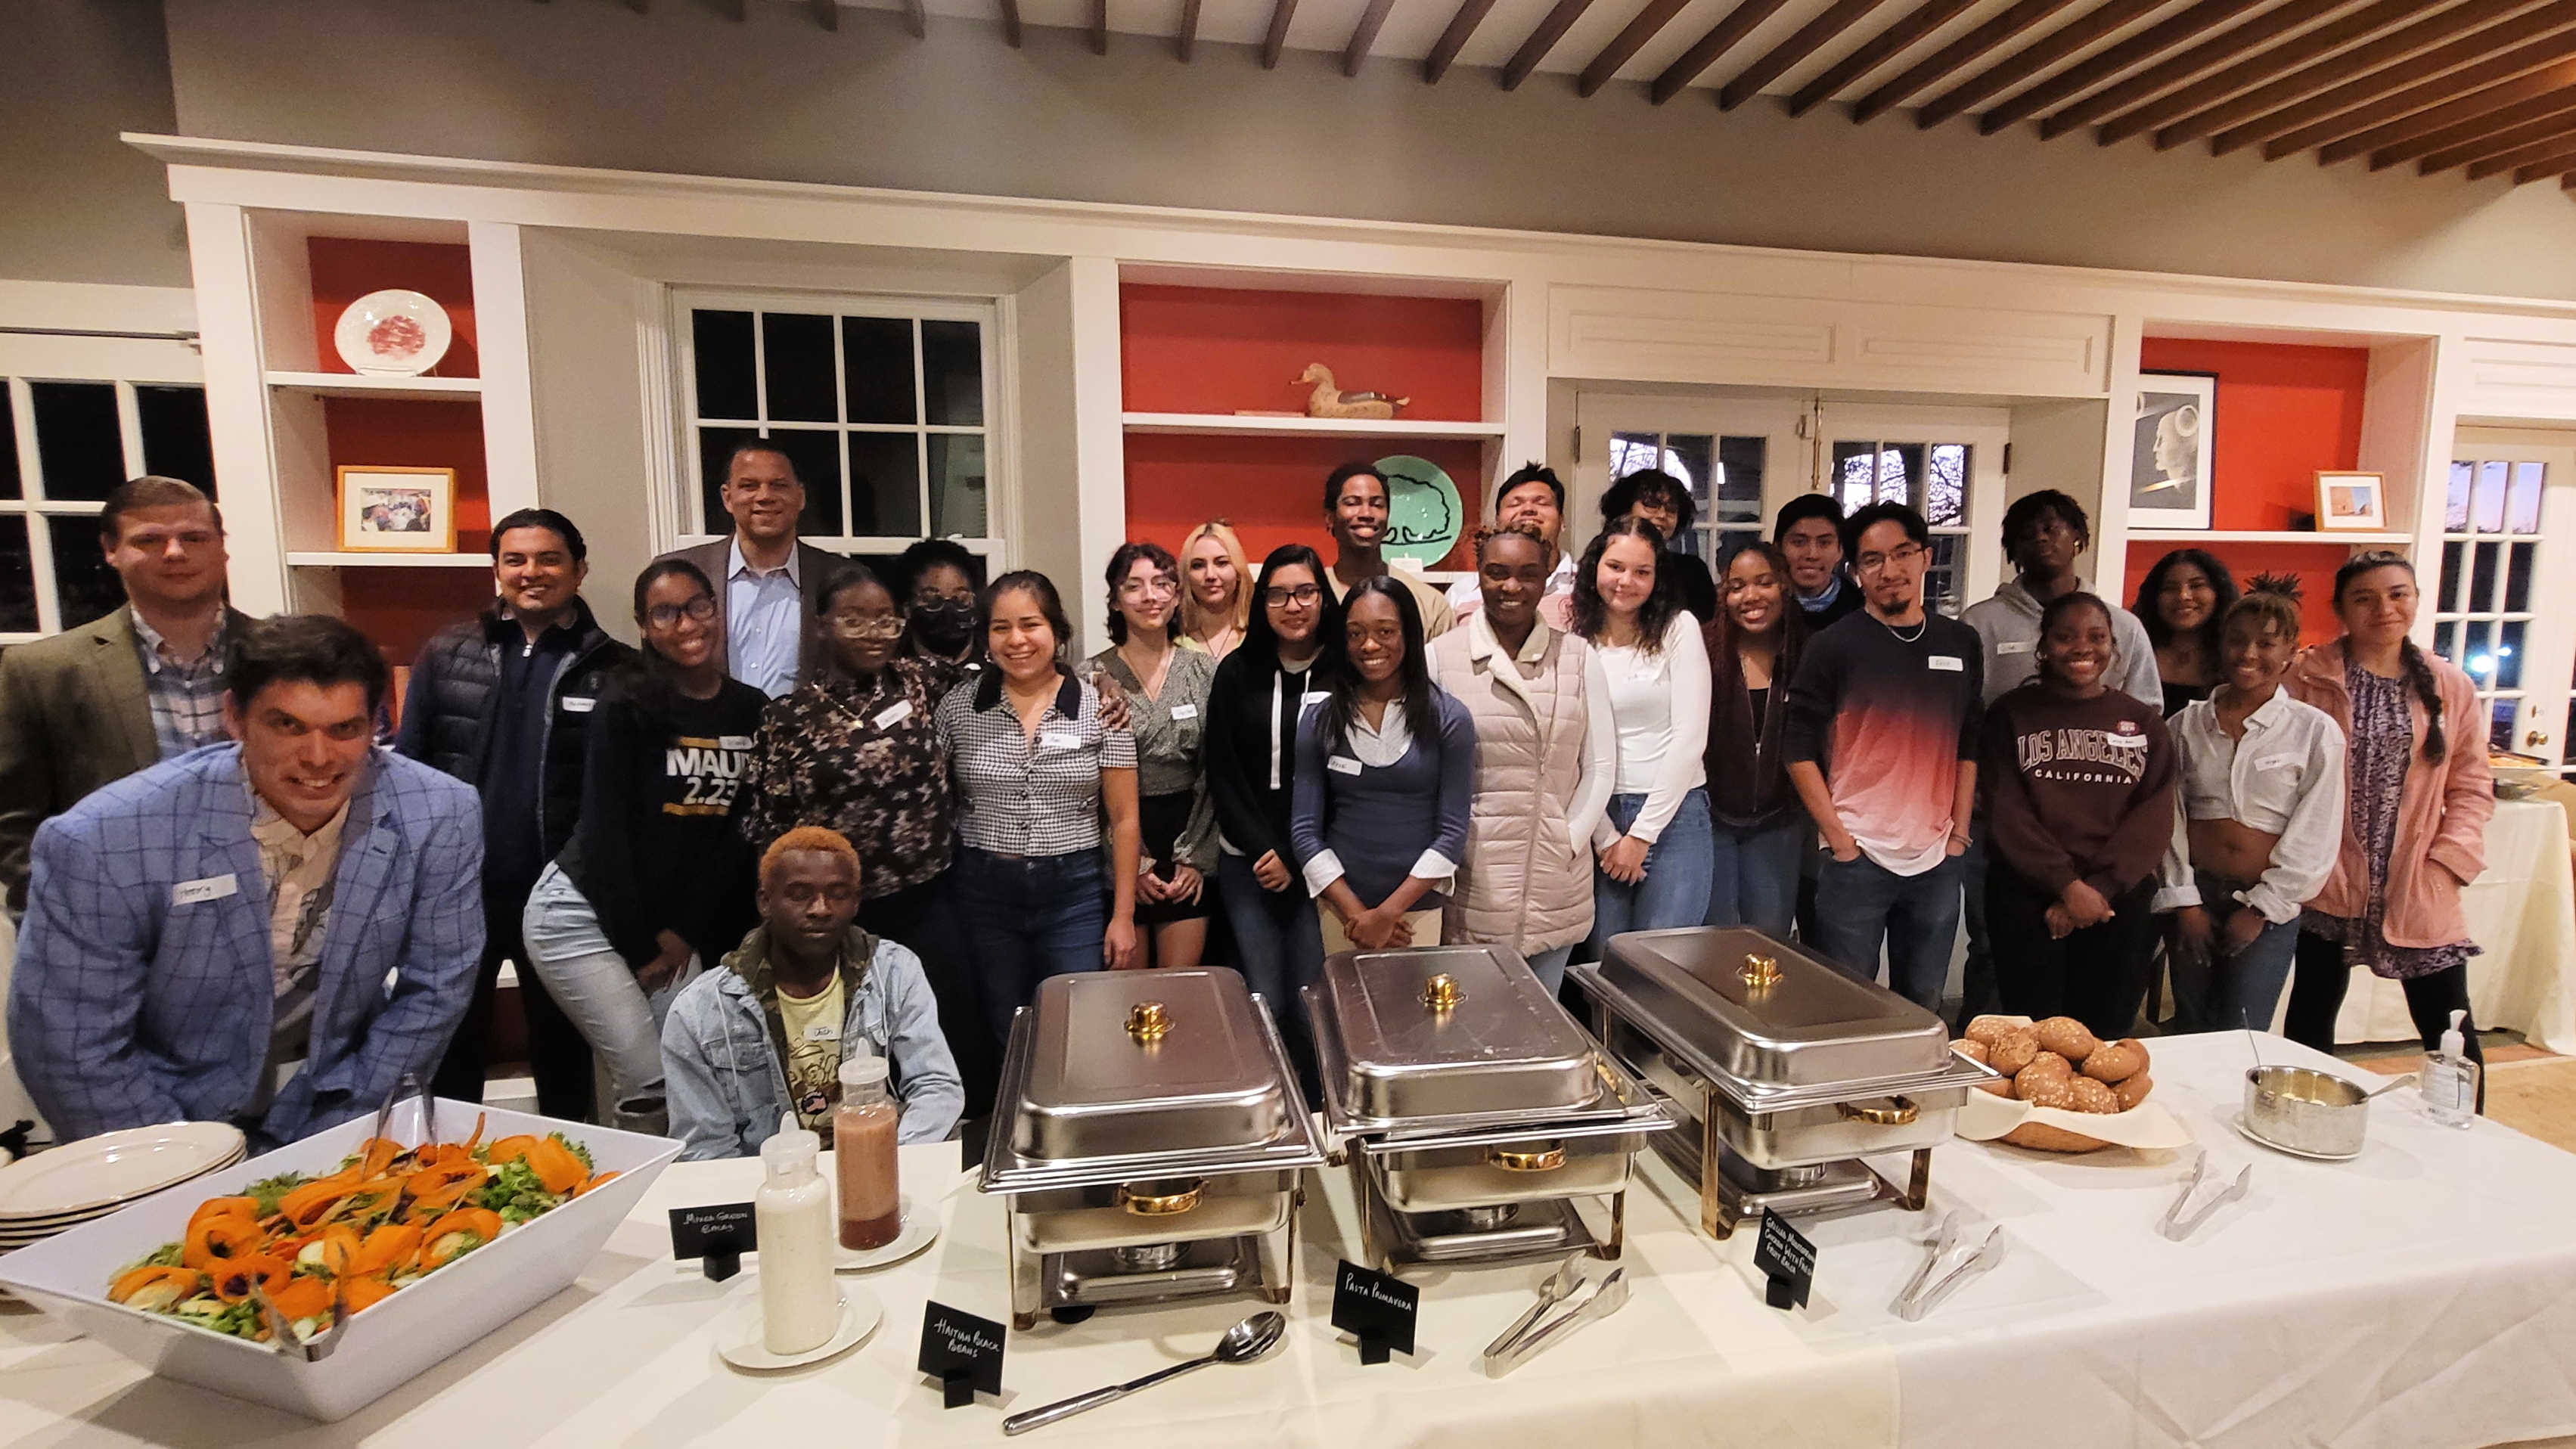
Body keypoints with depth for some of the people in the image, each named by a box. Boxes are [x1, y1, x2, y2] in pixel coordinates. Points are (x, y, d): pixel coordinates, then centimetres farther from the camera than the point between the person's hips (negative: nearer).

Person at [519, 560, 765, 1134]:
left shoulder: (752, 710, 0)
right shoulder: (625, 706, -14)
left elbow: (742, 835, 2)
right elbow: (605, 831, -13)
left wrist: (685, 934, -1)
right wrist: (639, 947, -9)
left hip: (677, 923, 5)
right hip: (583, 913, -5)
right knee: (648, 1082, -8)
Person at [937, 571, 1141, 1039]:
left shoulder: (1099, 708, -3)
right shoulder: (958, 707, 0)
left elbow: (1123, 820, -1)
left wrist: (1123, 916, -2)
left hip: (1074, 894, -1)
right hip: (985, 893, 1)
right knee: (1005, 1044, 12)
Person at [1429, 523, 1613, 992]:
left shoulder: (1577, 658, 4)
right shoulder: (1440, 657, -2)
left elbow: (1601, 765, 7)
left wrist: (1570, 840, -1)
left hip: (1556, 882, 2)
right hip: (1472, 883, -2)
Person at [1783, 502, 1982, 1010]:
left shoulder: (1961, 644, 8)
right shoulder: (1834, 647, -5)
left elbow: (1970, 746, 14)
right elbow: (1799, 750, -7)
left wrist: (1959, 833, 6)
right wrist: (1838, 836, -10)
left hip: (1937, 863, 4)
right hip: (1856, 859, -4)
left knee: (1923, 1008, 16)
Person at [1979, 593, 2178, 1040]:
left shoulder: (2142, 721, 11)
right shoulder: (2011, 714, 3)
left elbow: (2153, 819, 1)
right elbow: (2006, 813, -5)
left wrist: (2098, 889, -12)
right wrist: (2068, 884, -15)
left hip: (2121, 903, 2)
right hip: (2028, 900, -2)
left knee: (2106, 1038, 6)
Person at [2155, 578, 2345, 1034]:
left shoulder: (2316, 731, -3)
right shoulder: (2187, 724, 3)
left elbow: (2315, 837, -4)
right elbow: (2169, 819, 2)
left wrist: (2260, 910, -6)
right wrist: (2184, 902, -2)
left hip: (2268, 905, -2)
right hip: (2195, 895, 2)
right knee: (2191, 1034, 10)